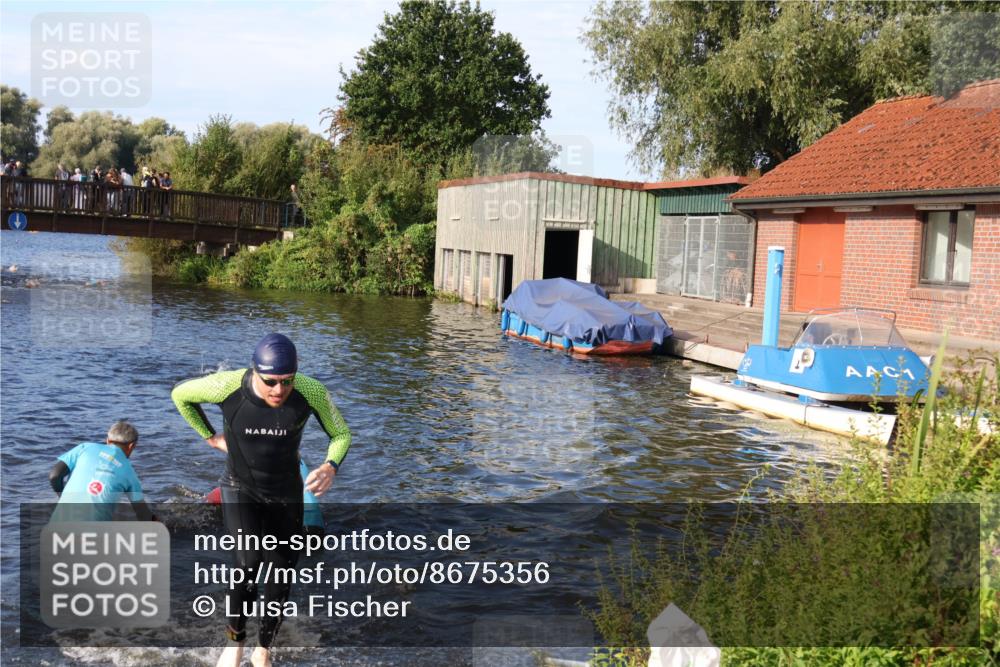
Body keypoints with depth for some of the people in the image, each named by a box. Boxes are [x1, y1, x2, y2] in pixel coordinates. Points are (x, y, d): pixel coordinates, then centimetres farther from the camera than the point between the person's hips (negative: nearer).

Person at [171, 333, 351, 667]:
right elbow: (180, 394, -6)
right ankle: (235, 640, 7)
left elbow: (341, 434, -9)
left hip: (286, 494, 2)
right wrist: (210, 437, -2)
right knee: (250, 561, -22)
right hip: (240, 489, -2)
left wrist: (330, 467, -29)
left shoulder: (312, 392, -25)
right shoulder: (227, 386, -28)